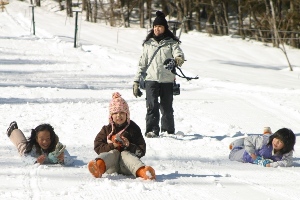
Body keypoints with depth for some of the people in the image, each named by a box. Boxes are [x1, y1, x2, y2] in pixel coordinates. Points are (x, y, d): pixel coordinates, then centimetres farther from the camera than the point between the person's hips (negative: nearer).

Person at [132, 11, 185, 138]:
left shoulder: (171, 43, 7)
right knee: (152, 106, -14)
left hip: (167, 81, -1)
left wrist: (178, 59, -36)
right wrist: (136, 81, 12)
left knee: (167, 108, 5)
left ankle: (168, 130, 21)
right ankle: (152, 130, -18)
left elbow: (179, 54, -11)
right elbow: (142, 63, 17)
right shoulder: (148, 44, 15)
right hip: (151, 79, 1)